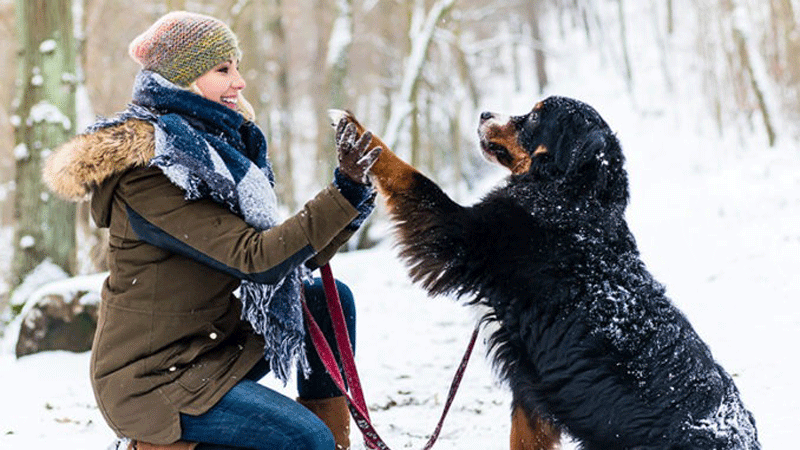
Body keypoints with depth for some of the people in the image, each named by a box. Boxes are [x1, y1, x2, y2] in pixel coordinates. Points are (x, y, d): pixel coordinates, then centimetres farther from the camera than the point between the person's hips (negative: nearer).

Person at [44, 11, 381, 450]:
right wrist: (343, 193, -29)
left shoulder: (215, 151, 7)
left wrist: (350, 193, -7)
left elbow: (288, 256, 5)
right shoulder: (148, 172, -21)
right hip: (152, 378, -9)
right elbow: (256, 260, -27)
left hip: (213, 347, 9)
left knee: (328, 298, 3)